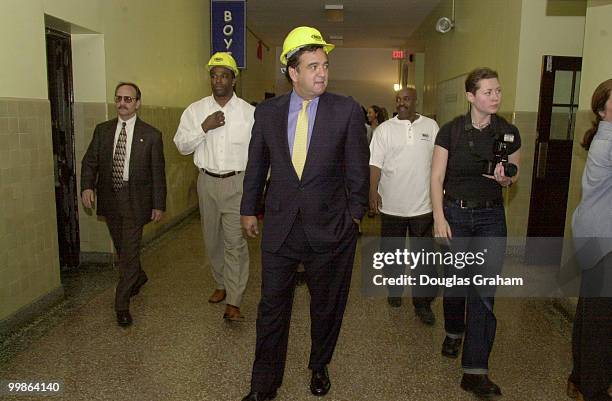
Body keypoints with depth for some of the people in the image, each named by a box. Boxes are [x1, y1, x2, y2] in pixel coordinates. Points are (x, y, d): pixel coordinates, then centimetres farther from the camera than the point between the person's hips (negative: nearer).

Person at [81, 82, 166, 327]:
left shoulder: (151, 135, -4)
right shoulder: (102, 130, 6)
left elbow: (158, 172, -3)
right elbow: (89, 162, 6)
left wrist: (158, 205, -4)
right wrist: (87, 186, -12)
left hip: (135, 200, -4)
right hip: (109, 199, 4)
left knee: (129, 251, -5)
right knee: (122, 248, 18)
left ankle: (122, 305, 7)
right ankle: (138, 277, 45)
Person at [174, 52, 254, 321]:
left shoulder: (249, 112, -1)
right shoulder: (195, 110, 5)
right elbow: (181, 146, 0)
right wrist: (204, 127, -14)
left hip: (237, 182, -3)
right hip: (207, 181, 3)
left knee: (235, 242, -6)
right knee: (212, 239, 14)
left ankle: (233, 302, -1)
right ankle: (222, 284, 34)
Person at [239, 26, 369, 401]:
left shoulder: (348, 110, -5)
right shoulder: (267, 111, 2)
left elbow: (358, 169, 0)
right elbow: (256, 165, 11)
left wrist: (355, 214, 1)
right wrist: (249, 208, 14)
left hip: (330, 228, -1)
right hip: (280, 226, 2)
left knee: (326, 307, 16)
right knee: (272, 309, 10)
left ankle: (320, 368, 42)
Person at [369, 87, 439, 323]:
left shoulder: (431, 126, 5)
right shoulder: (385, 129, 1)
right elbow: (375, 163, -5)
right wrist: (373, 191, -16)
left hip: (423, 204, 0)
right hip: (391, 204, 0)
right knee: (392, 252, 13)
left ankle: (423, 303, 13)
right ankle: (394, 290, 34)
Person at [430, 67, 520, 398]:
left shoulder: (509, 132, 0)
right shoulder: (451, 131, -6)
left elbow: (515, 174, 13)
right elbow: (437, 177, -5)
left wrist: (506, 179, -11)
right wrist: (439, 218, -12)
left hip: (491, 216, 1)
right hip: (455, 213, -1)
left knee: (484, 290, -4)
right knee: (456, 280, 11)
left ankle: (475, 371, 3)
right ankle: (454, 332, 42)